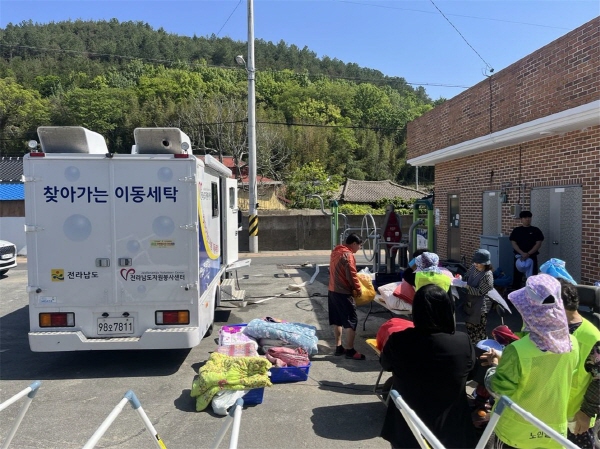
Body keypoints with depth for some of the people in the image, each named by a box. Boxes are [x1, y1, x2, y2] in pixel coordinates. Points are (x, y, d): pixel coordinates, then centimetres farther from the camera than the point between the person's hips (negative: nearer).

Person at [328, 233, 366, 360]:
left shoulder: (336, 252, 12)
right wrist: (358, 289, -4)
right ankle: (350, 350, 1)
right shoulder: (348, 255, -17)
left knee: (337, 321, 15)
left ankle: (339, 347, 23)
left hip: (332, 291, 9)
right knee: (351, 321, -2)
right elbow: (351, 275, -19)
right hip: (343, 293, -9)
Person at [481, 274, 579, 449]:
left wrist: (495, 365, -1)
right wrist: (505, 361, 6)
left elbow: (498, 390, -19)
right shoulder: (572, 344, -13)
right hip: (555, 429, 4)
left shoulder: (517, 351, -32)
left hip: (517, 432, -4)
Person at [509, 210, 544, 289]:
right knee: (517, 277, 0)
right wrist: (522, 253, -15)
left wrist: (528, 254, -14)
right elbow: (513, 243, -1)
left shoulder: (536, 230, 5)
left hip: (532, 257, 0)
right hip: (519, 257, 0)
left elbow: (538, 244, -2)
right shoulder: (516, 230, 6)